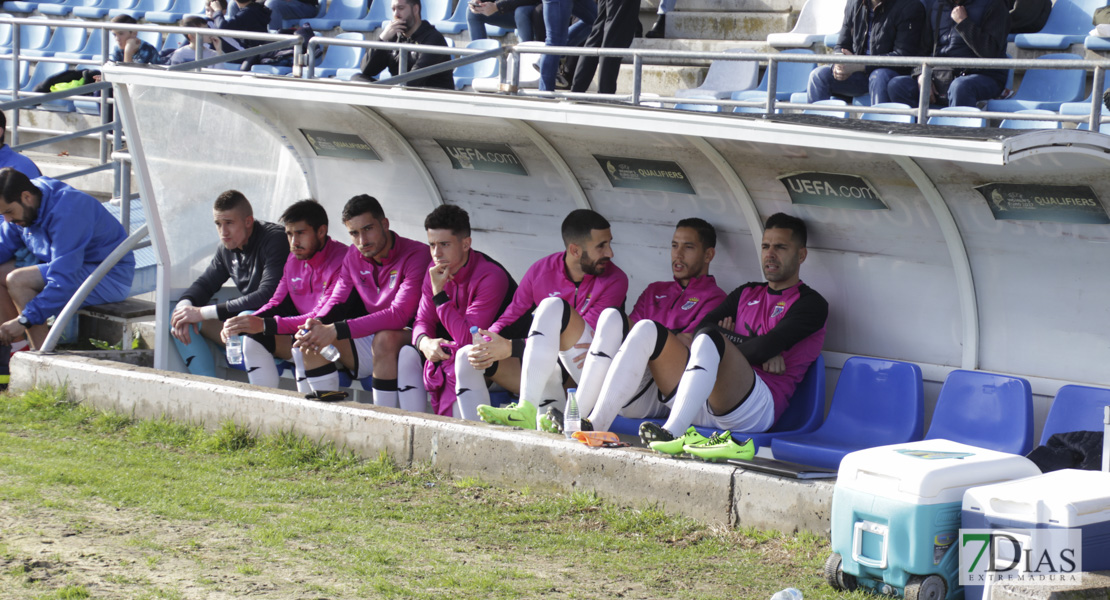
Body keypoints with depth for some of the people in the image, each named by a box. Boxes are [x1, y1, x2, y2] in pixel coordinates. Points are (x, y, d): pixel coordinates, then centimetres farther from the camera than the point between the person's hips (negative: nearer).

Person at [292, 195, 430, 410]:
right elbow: (336, 300, 6)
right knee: (313, 342, -12)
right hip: (371, 340, 7)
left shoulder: (416, 255, -17)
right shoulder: (354, 256, 6)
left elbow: (399, 315, -28)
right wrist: (317, 323, -21)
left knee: (384, 339, -38)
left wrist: (337, 330, -33)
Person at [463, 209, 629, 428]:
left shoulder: (615, 280, -7)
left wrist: (511, 347, -26)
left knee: (553, 306, -28)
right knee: (466, 356, -5)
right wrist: (487, 346, -17)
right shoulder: (541, 270, 6)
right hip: (548, 379, 5)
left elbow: (587, 335, -18)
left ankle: (526, 412, -44)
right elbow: (510, 317, 9)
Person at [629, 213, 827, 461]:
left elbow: (764, 347, -7)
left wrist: (723, 337, 9)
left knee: (710, 340, -32)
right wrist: (759, 353, 0)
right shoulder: (746, 294, 29)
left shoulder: (811, 304, 9)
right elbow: (701, 329, 11)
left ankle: (672, 433, -49)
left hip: (758, 408, -6)